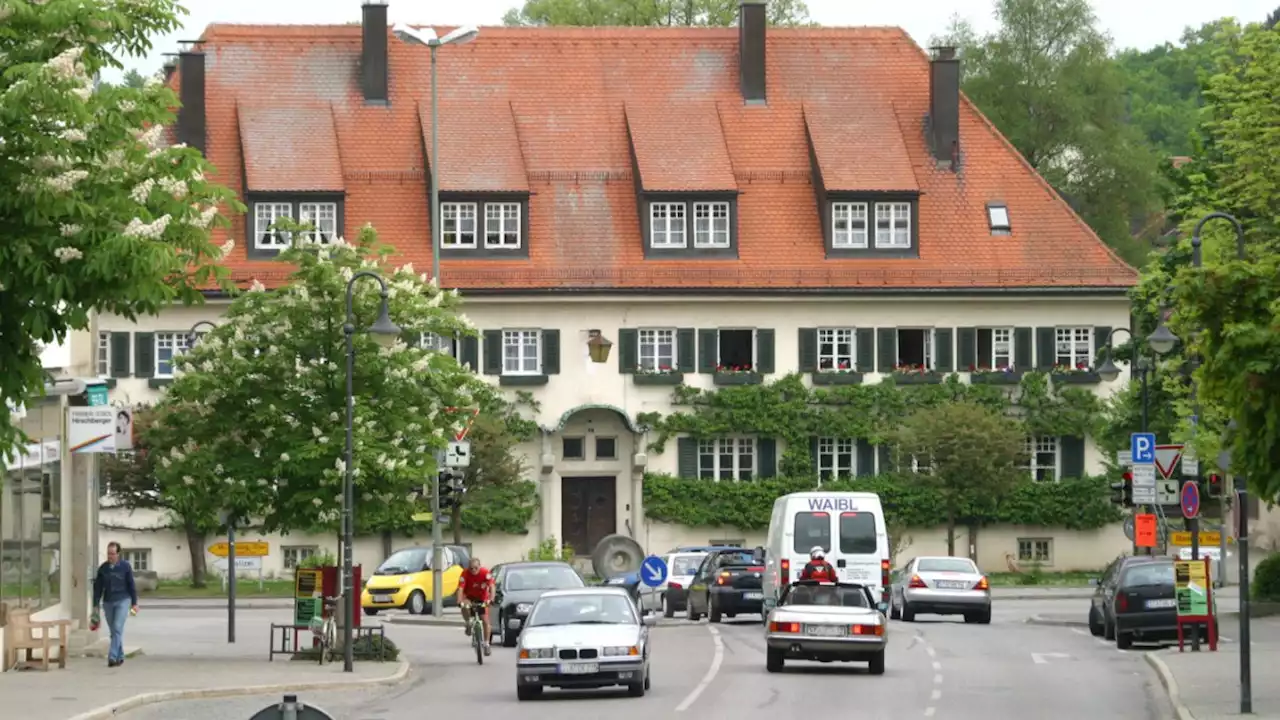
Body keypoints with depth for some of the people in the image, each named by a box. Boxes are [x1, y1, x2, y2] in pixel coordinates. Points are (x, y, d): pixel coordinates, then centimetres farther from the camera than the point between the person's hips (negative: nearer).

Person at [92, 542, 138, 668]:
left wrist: (134, 603, 1)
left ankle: (112, 657, -20)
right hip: (108, 602, 4)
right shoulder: (103, 568, 4)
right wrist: (96, 605, 6)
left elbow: (131, 585, 1)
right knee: (113, 632, 8)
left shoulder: (125, 566, -3)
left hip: (122, 601, -4)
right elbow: (98, 587, 8)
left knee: (117, 629, -14)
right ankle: (120, 657, 18)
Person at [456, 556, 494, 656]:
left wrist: (491, 599, -47)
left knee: (486, 621, -5)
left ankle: (486, 644, 7)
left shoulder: (485, 572, -24)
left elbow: (491, 586, -31)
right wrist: (460, 601, -46)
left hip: (482, 599, 0)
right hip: (469, 597, 0)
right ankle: (468, 624, -8)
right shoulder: (465, 574, -23)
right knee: (465, 607, -35)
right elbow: (460, 588, -30)